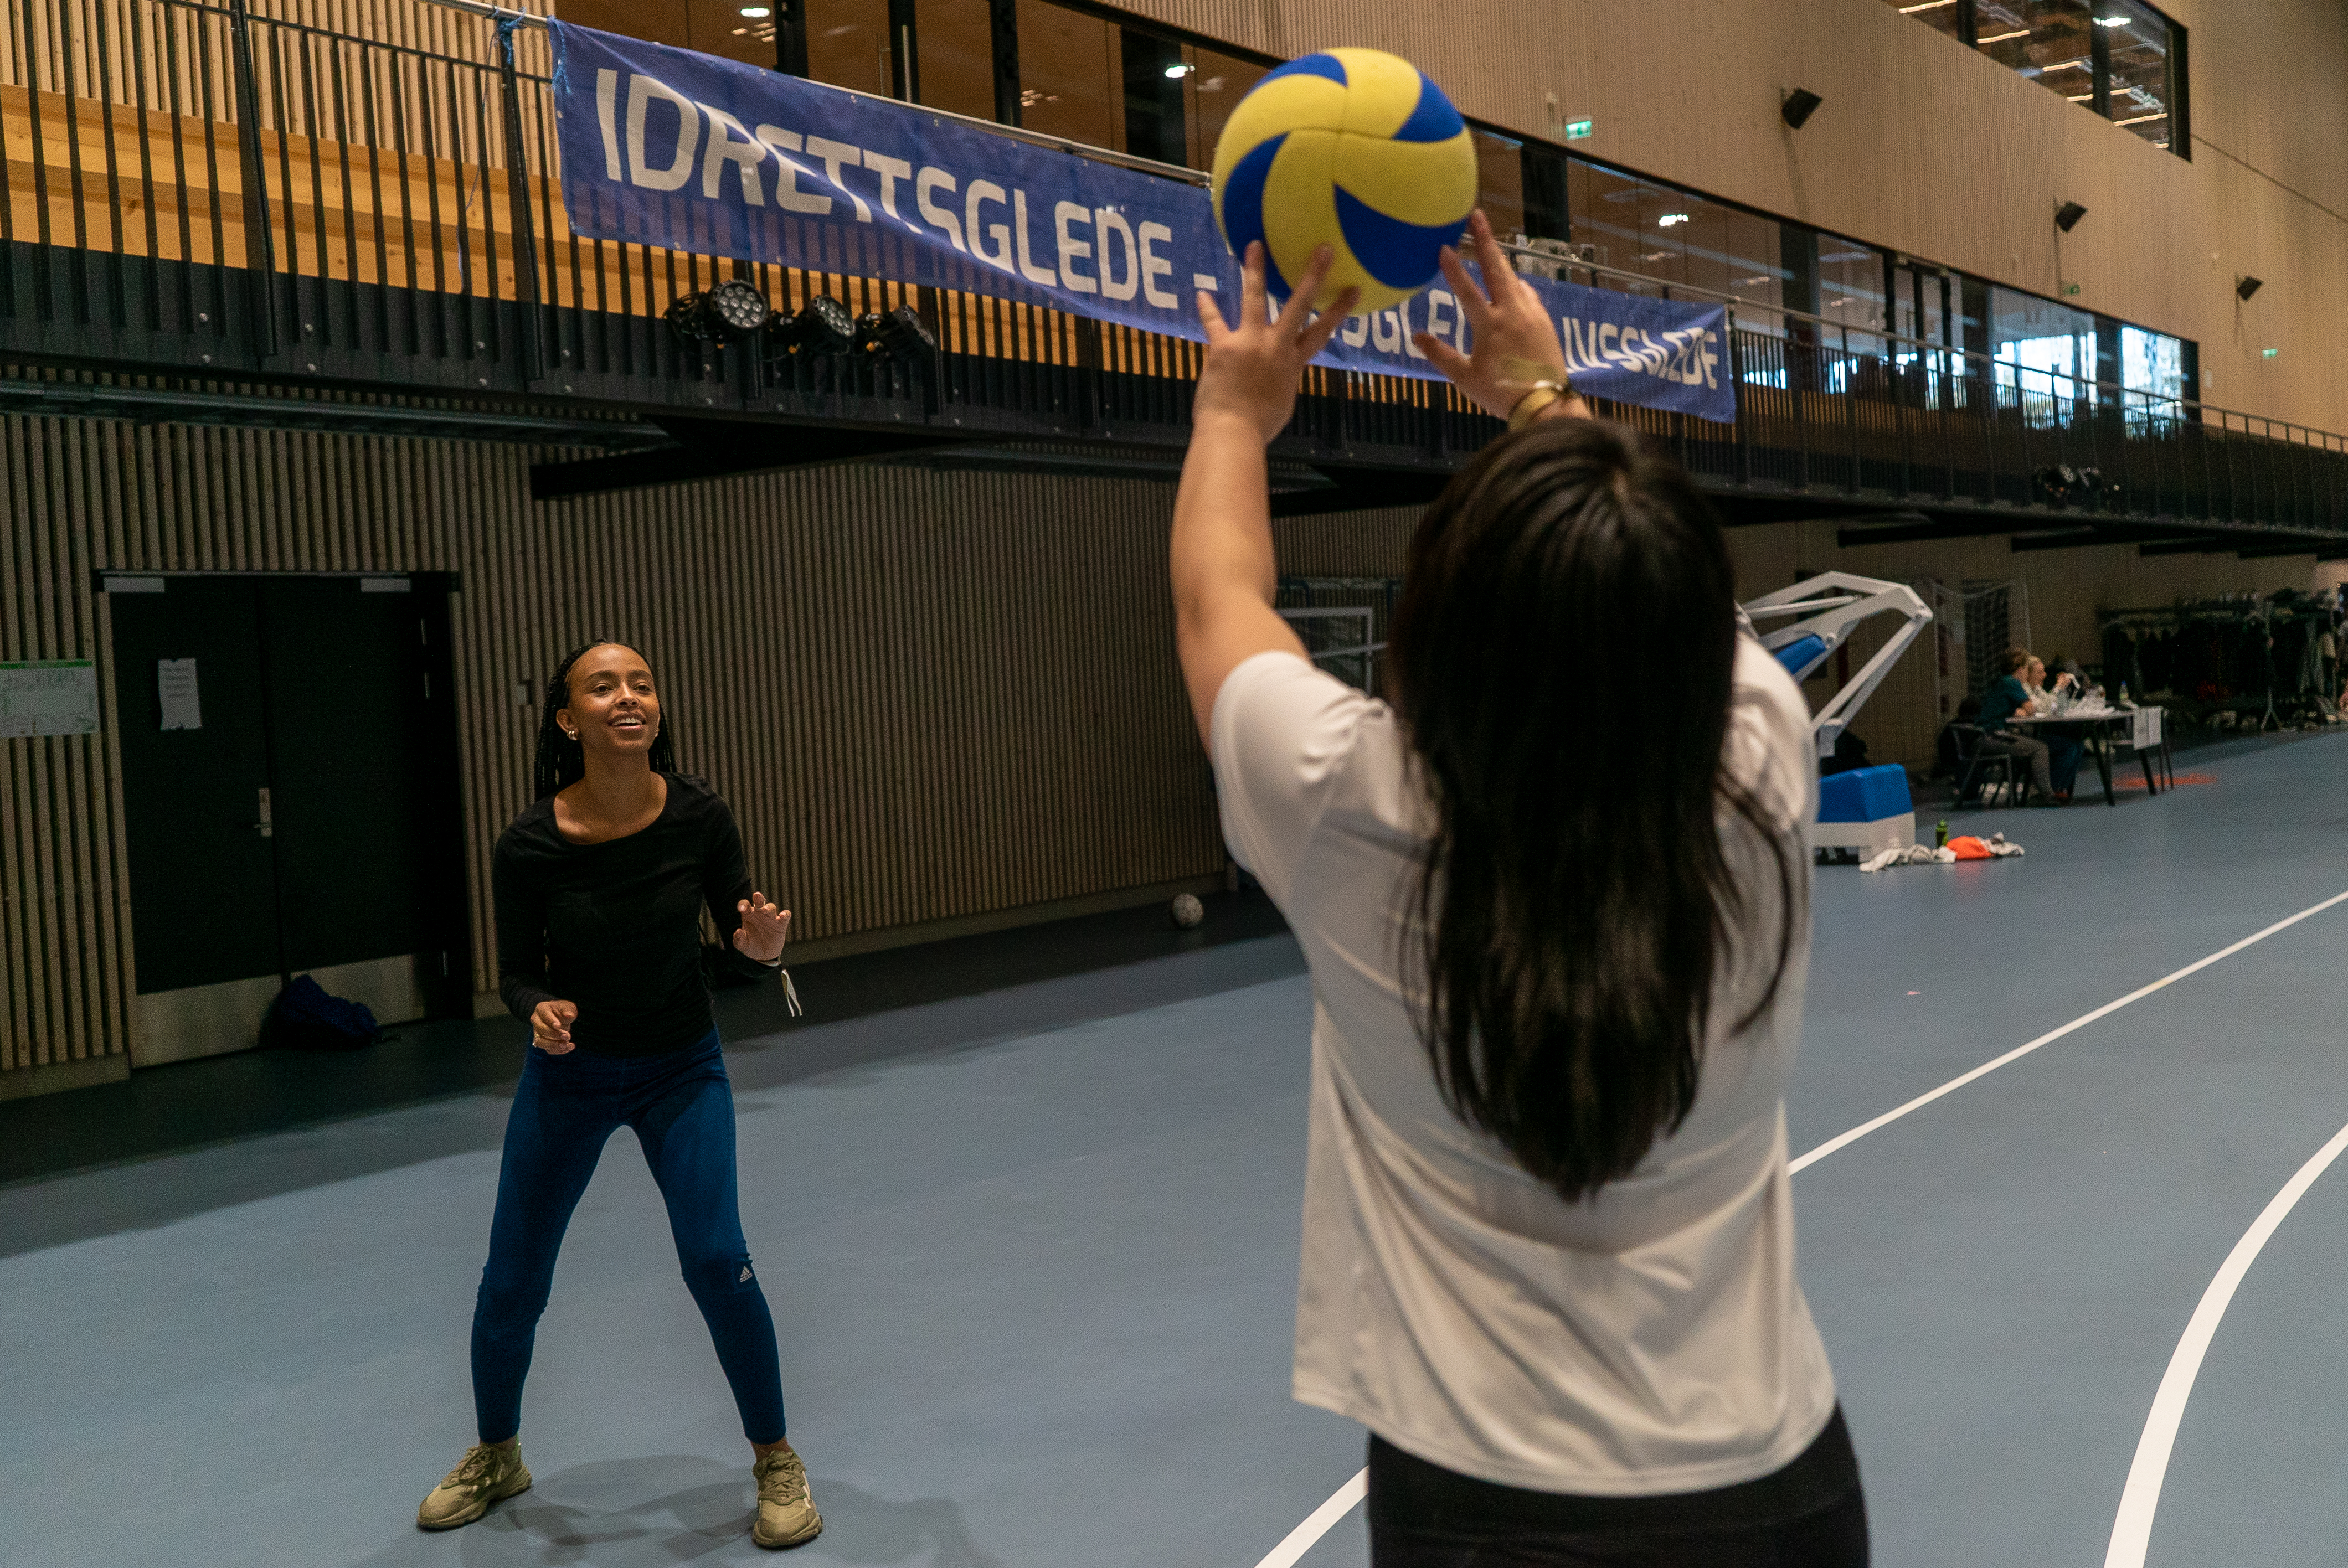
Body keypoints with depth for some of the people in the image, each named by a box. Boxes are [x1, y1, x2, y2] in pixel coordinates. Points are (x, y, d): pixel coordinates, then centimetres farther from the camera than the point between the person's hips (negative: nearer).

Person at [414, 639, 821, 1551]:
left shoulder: (699, 817, -19)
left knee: (715, 1258, -16)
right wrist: (539, 1013, -29)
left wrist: (763, 946, -32)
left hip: (681, 1069, -1)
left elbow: (740, 949, -10)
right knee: (511, 1281, 7)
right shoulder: (529, 844, -20)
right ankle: (496, 1458, 36)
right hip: (568, 1074, 1)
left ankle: (776, 1461, 6)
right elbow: (517, 973, -7)